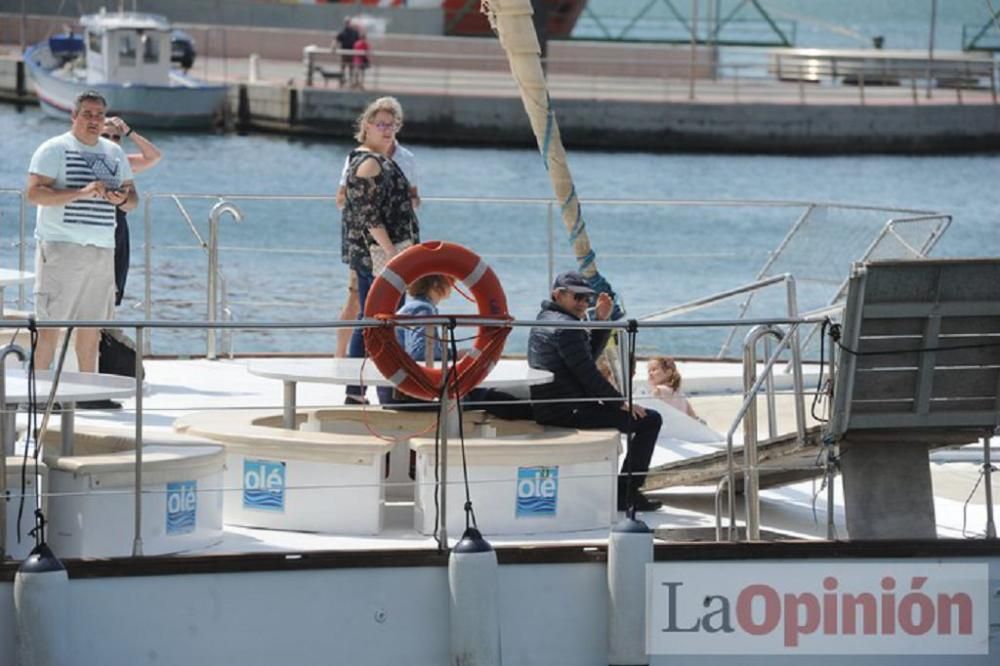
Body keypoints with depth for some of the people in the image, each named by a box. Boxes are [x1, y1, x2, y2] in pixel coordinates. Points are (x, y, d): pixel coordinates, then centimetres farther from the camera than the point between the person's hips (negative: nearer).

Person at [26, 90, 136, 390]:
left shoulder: (114, 153, 17)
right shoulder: (54, 149, -2)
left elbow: (133, 199, 20)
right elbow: (34, 193, -13)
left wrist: (122, 199, -5)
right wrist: (82, 193, -21)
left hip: (102, 249, 6)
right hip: (61, 246, -6)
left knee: (92, 323, 6)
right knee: (51, 321, -7)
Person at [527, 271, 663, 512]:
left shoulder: (545, 321, 18)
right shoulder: (566, 327, -16)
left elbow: (589, 355, 25)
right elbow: (587, 373, -19)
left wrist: (601, 320, 14)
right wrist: (621, 402, -9)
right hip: (568, 412, -11)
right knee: (649, 419, -8)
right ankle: (626, 493, -6)